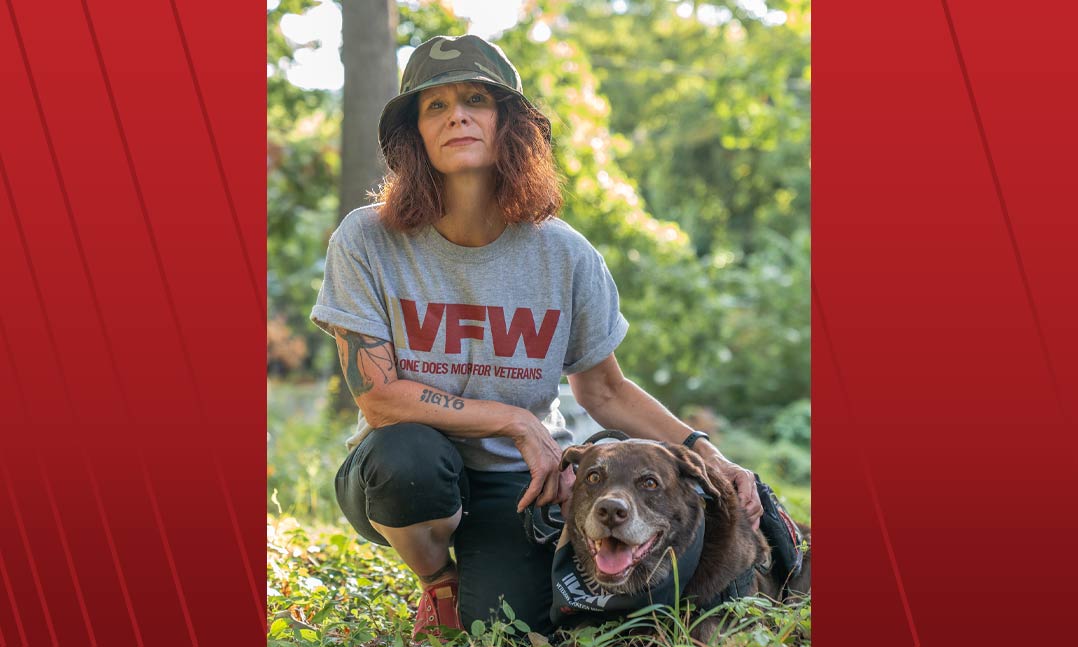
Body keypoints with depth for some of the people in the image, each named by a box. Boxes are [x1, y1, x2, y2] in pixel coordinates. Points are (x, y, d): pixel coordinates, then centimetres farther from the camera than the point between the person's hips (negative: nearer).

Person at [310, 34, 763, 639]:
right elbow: (379, 397, -17)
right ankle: (440, 585, -2)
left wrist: (705, 453, -11)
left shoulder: (565, 256, -8)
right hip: (409, 475, -1)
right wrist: (517, 421, -22)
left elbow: (605, 392, 3)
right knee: (405, 452, -36)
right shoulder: (367, 242, -14)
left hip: (521, 477, 1)